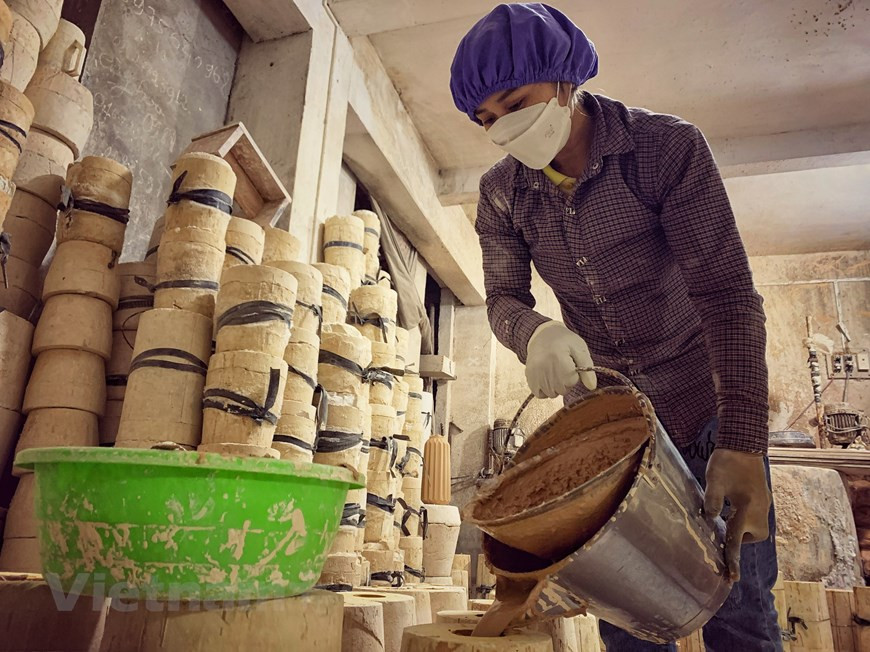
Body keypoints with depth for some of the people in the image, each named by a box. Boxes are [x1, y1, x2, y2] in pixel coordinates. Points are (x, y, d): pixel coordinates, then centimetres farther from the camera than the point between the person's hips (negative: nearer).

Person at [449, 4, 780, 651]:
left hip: (704, 399, -3)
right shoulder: (502, 194, -6)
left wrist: (743, 445, -32)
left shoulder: (667, 146, -19)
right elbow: (504, 297, -4)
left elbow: (727, 294, -24)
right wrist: (535, 333, -31)